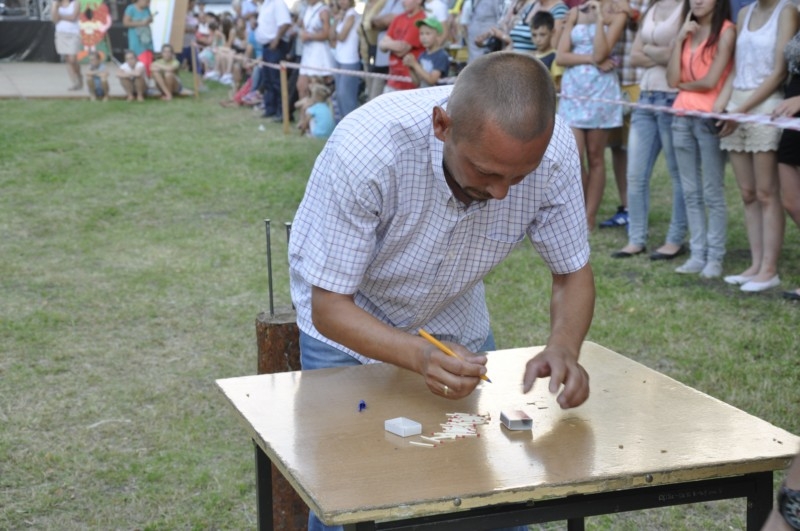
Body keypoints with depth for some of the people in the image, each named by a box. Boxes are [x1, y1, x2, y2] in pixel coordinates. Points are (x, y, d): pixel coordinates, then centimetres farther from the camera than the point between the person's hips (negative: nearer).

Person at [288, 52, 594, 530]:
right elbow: (329, 308, -27)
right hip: (349, 327, -3)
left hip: (457, 323, 3)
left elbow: (574, 274, -12)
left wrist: (563, 347, -33)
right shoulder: (366, 147, -36)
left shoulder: (554, 149, -27)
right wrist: (420, 357, -44)